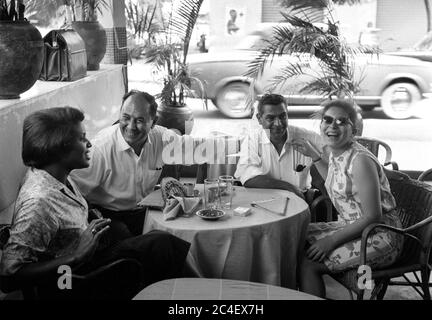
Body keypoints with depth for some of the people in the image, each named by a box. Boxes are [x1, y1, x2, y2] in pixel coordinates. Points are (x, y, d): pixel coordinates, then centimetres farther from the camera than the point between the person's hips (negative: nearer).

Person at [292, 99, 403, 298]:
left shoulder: (360, 160, -22)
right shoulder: (335, 155, 5)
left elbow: (373, 217, -23)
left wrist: (332, 241, -21)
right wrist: (314, 156, 23)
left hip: (379, 237, -9)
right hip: (351, 227, 9)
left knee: (308, 265, -19)